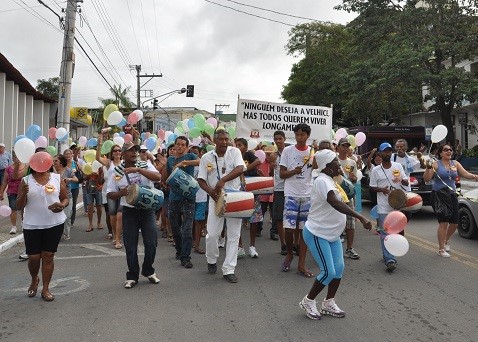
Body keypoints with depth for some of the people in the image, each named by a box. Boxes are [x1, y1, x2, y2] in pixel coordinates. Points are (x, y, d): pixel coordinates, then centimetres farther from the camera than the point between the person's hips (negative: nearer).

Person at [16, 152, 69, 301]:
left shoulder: (57, 178, 1)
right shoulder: (26, 180, 0)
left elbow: (65, 198, 6)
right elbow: (19, 206, 0)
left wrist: (62, 205, -16)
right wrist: (23, 194, -20)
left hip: (54, 224, 0)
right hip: (32, 225, 0)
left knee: (48, 256, 5)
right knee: (33, 257, 5)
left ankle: (45, 289, 18)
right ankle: (34, 280, 36)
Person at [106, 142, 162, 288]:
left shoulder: (145, 166, -1)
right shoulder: (117, 172, 1)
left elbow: (158, 177, -19)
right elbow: (110, 194, 4)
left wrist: (138, 169, -26)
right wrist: (122, 193, -17)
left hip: (147, 209, 0)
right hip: (129, 211, 0)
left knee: (151, 243, 1)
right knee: (130, 246, 4)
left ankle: (148, 271, 25)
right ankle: (132, 276, 21)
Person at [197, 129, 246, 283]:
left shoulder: (235, 152, -3)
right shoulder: (206, 157, 0)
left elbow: (240, 169, -18)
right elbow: (201, 179, 2)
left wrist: (223, 180, -30)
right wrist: (210, 191, -18)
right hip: (216, 199, 0)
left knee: (234, 235, 2)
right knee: (212, 234, 2)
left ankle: (228, 269, 12)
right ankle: (211, 261, 30)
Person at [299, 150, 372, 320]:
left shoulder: (330, 180, 9)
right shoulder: (322, 181, -23)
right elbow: (335, 203, -39)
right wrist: (361, 218, -43)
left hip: (332, 234, 9)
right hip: (317, 234, -9)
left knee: (339, 268, 6)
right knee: (328, 272, -7)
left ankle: (329, 303, 22)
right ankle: (308, 301, 14)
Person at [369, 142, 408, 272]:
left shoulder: (398, 166, 5)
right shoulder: (376, 170, -1)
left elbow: (406, 182, 7)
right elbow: (372, 187, 3)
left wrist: (401, 180, -15)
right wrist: (382, 189, -17)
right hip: (383, 207, -3)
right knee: (385, 233, -7)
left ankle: (387, 256, 29)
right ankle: (389, 260, -8)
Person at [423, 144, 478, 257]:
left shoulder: (455, 164, 10)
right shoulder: (436, 164, -5)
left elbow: (466, 174, 0)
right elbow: (426, 179, -11)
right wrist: (428, 168, -26)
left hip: (452, 195, 5)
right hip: (439, 195, -5)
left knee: (454, 223, 8)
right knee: (443, 223, -8)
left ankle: (446, 241, 38)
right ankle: (441, 249, 5)